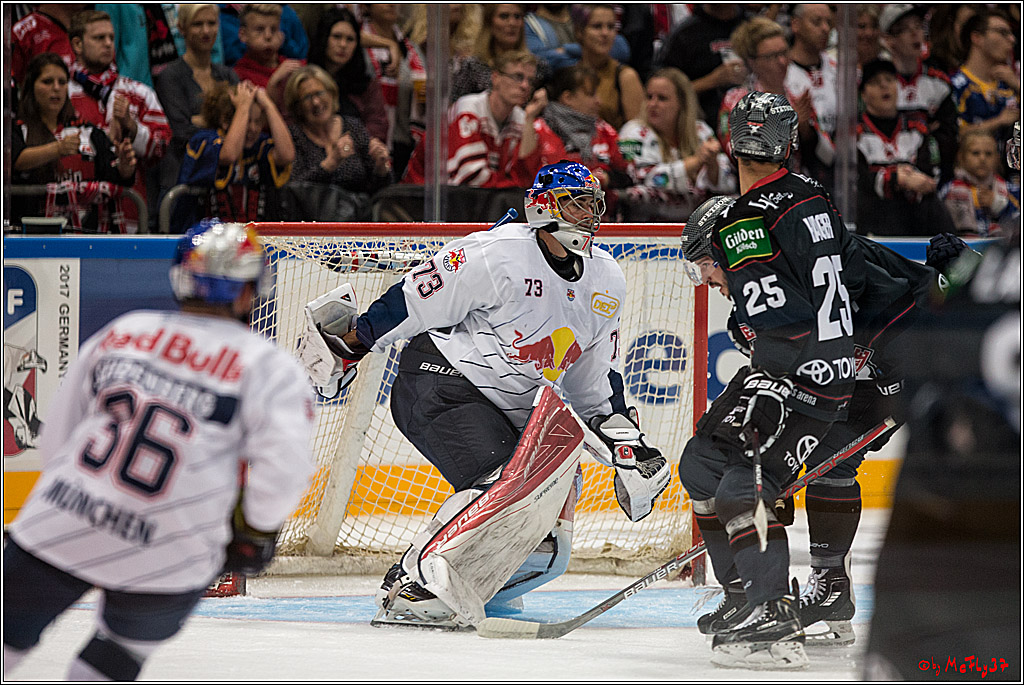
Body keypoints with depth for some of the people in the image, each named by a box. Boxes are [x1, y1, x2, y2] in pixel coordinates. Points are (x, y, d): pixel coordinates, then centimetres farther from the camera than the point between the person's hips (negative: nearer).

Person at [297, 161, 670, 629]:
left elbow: (593, 379, 18)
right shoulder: (498, 256, -19)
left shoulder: (606, 282, 6)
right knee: (507, 484, -31)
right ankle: (409, 588, -30)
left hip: (512, 414, 8)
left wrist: (622, 433, 10)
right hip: (440, 384, -8)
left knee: (546, 548, -1)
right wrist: (347, 346, -11)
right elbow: (414, 300, -13)